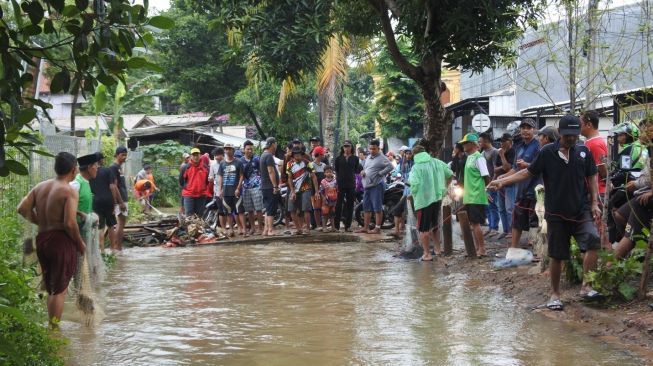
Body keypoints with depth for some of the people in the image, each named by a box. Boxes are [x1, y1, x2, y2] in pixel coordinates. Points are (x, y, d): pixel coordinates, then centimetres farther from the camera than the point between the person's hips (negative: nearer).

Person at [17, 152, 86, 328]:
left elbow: (22, 209, 3)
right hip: (61, 240, -7)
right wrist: (80, 243, -7)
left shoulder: (41, 186, 8)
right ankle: (54, 329, 2)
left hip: (41, 239, 7)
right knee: (60, 290, 1)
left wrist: (40, 222, 13)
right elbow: (70, 223, -21)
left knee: (51, 288, 19)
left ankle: (51, 325, 25)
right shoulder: (70, 191, -13)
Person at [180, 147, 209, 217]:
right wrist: (185, 188, 6)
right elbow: (181, 181, 8)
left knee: (200, 216, 8)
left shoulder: (205, 168, 5)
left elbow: (207, 180, 16)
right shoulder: (185, 168, 0)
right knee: (189, 216, -4)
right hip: (189, 196, -2)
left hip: (201, 195, 2)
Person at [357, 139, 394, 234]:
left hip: (377, 186, -9)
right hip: (367, 186, 9)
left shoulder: (381, 158, -9)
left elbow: (390, 167, -21)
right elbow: (365, 167, 30)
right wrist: (363, 172, 7)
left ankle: (377, 228, -3)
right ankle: (366, 227, 21)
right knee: (367, 208, 13)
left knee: (377, 208, -6)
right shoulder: (368, 157, 17)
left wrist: (379, 173, -19)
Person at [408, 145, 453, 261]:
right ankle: (437, 249, 30)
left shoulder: (416, 167, -14)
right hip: (437, 198, 6)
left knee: (424, 229, 4)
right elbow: (450, 174, 10)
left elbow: (415, 184, -24)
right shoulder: (437, 162, 3)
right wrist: (444, 187, 24)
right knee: (435, 225, 23)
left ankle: (427, 254, 5)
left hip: (423, 200, -6)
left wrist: (412, 194, -5)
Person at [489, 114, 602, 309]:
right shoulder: (547, 152, -4)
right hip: (556, 212, -1)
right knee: (557, 255, 6)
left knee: (593, 241, -20)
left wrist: (594, 203, 1)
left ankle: (586, 286, -10)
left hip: (581, 210, 1)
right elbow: (528, 172, 2)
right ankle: (555, 294, 22)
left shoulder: (583, 151, 2)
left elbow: (591, 178, 9)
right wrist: (502, 181, -5)